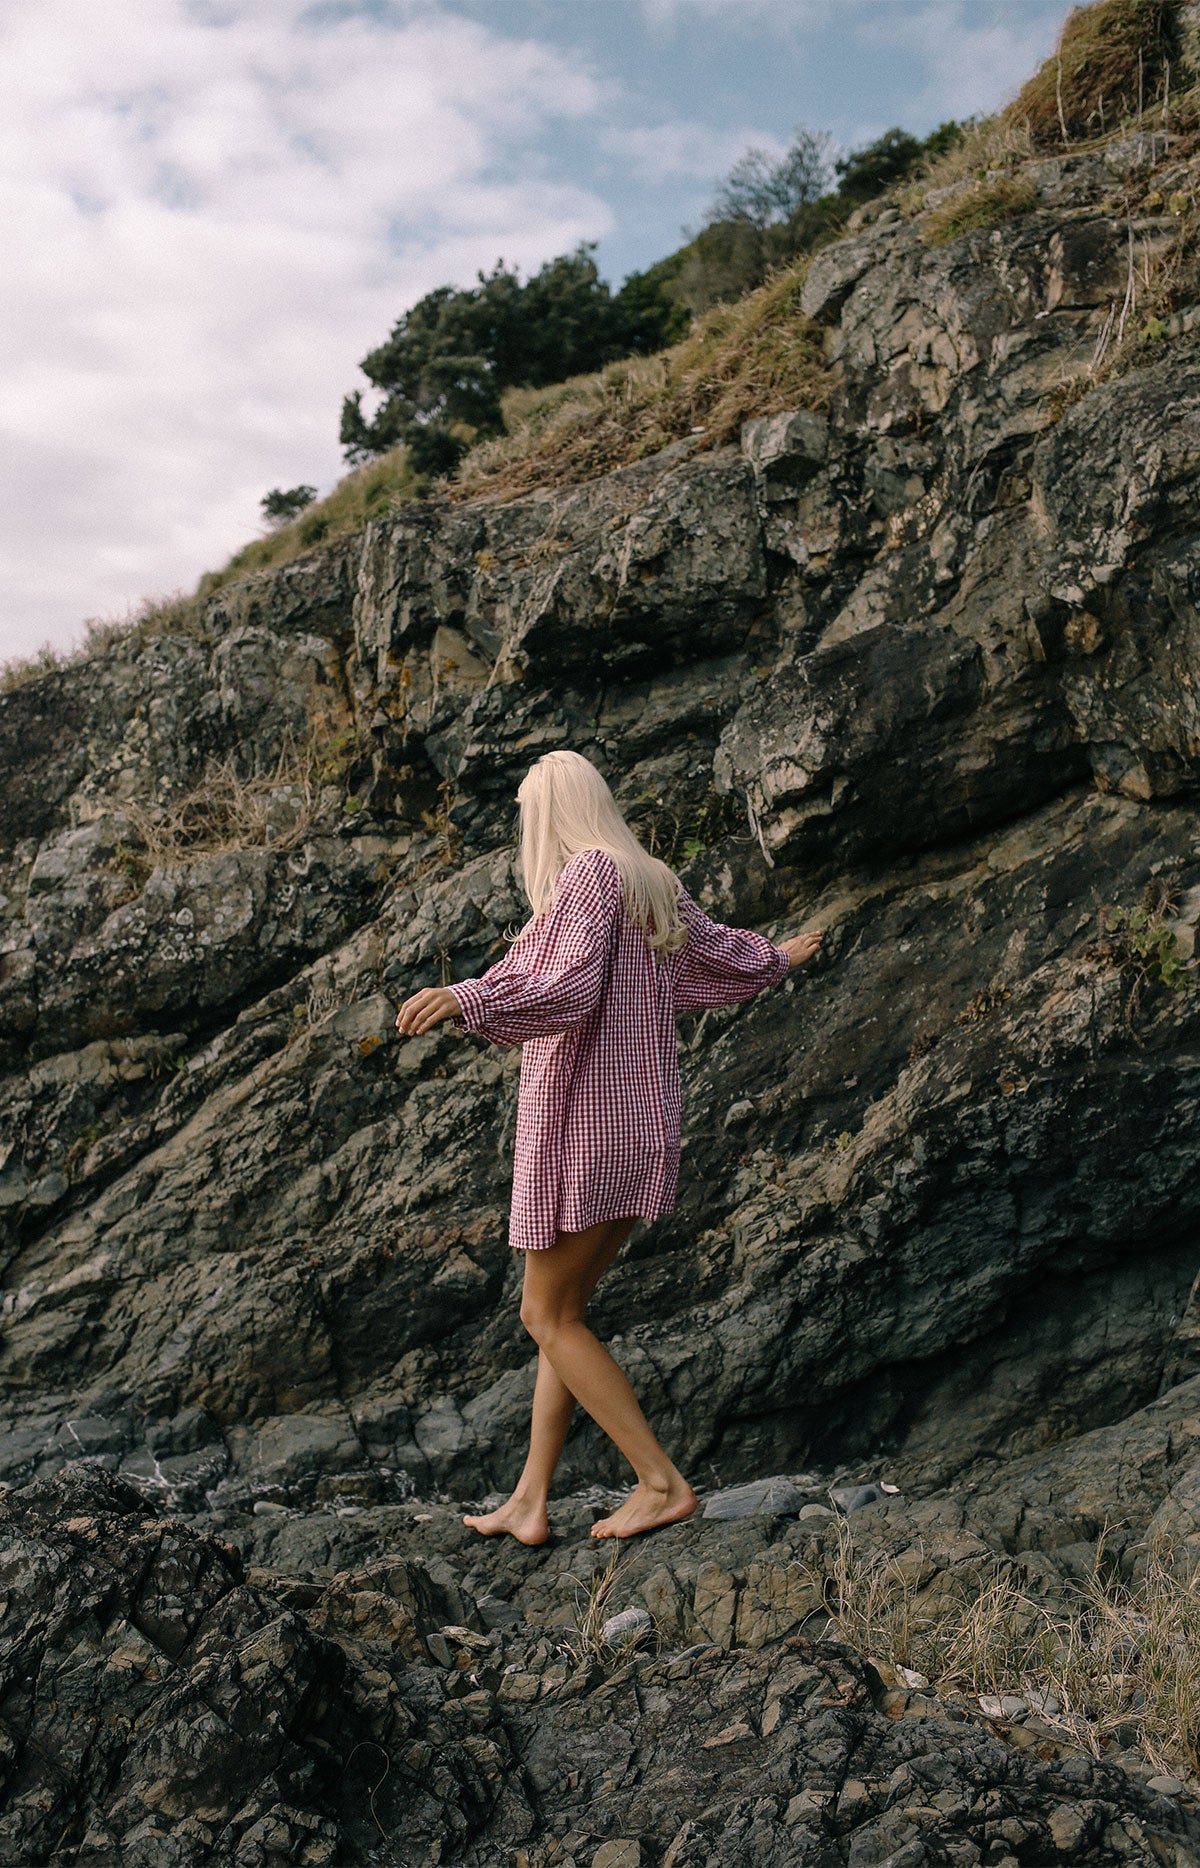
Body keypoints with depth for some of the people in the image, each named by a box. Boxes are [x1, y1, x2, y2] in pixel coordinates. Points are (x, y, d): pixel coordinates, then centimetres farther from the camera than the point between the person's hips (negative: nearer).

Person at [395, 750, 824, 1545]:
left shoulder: (589, 875, -12)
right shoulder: (655, 883, 13)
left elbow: (568, 986, -27)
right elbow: (718, 950, 29)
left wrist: (466, 999, -40)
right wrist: (781, 958, 51)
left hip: (580, 1125, -9)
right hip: (641, 1126, 9)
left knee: (549, 1317, 1)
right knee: (563, 1309, 14)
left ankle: (663, 1481, 0)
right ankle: (530, 1501, 18)